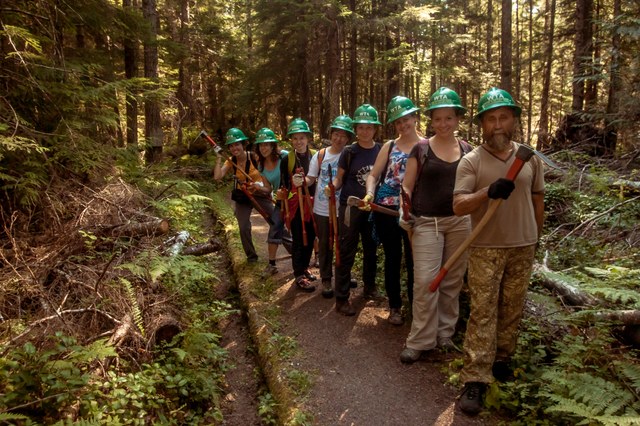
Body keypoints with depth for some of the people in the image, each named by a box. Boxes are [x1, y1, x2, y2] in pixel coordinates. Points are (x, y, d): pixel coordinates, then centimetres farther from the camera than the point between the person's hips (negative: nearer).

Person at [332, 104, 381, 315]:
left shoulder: (381, 151, 2)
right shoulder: (349, 152, -6)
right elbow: (339, 178, -3)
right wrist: (332, 186, -23)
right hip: (350, 206, -3)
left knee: (371, 249, 16)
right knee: (346, 252, -2)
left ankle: (369, 286, 37)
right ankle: (341, 299, 5)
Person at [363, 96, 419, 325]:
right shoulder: (389, 146, 8)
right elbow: (373, 175, 7)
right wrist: (370, 193, -13)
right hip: (386, 209, 2)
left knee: (413, 259, 5)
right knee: (392, 258, 10)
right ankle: (395, 306, 23)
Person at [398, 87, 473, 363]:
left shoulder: (467, 150, 9)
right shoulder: (421, 149, 0)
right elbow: (407, 187, 0)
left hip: (460, 222, 3)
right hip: (426, 223, -3)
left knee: (452, 280, 9)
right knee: (425, 281, -8)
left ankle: (444, 334, 24)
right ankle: (420, 341, 6)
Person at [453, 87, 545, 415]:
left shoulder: (530, 158, 4)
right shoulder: (470, 161, -7)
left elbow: (537, 199, 13)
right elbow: (458, 206, -16)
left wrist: (535, 238, 17)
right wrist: (488, 192, -32)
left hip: (522, 247, 4)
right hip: (485, 248, -3)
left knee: (511, 309, 13)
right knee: (482, 312, -2)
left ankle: (501, 358, 33)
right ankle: (474, 380, 2)